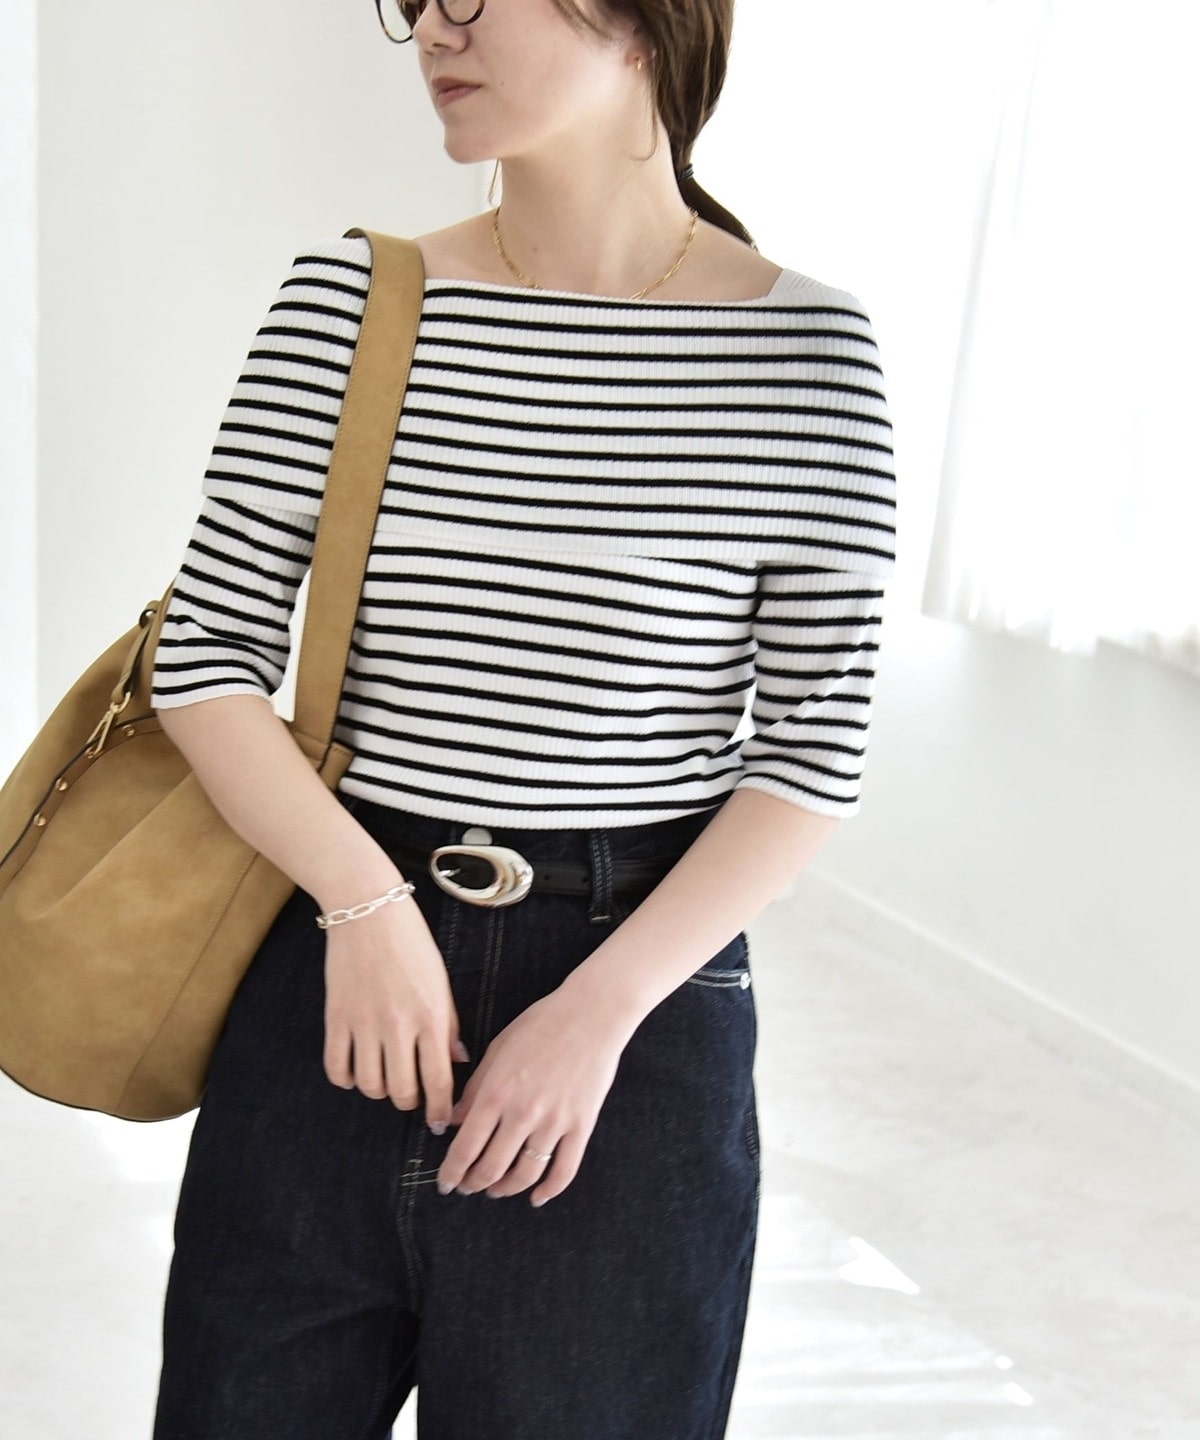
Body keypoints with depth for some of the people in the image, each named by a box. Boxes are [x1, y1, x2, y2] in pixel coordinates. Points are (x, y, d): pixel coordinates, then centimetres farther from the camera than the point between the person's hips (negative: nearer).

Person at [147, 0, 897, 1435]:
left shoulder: (805, 346, -6)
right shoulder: (350, 297, -1)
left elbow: (813, 744, -5)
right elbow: (206, 650, 0)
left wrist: (598, 1011, -12)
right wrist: (364, 900, -13)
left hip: (639, 985, -1)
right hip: (335, 970, 2)